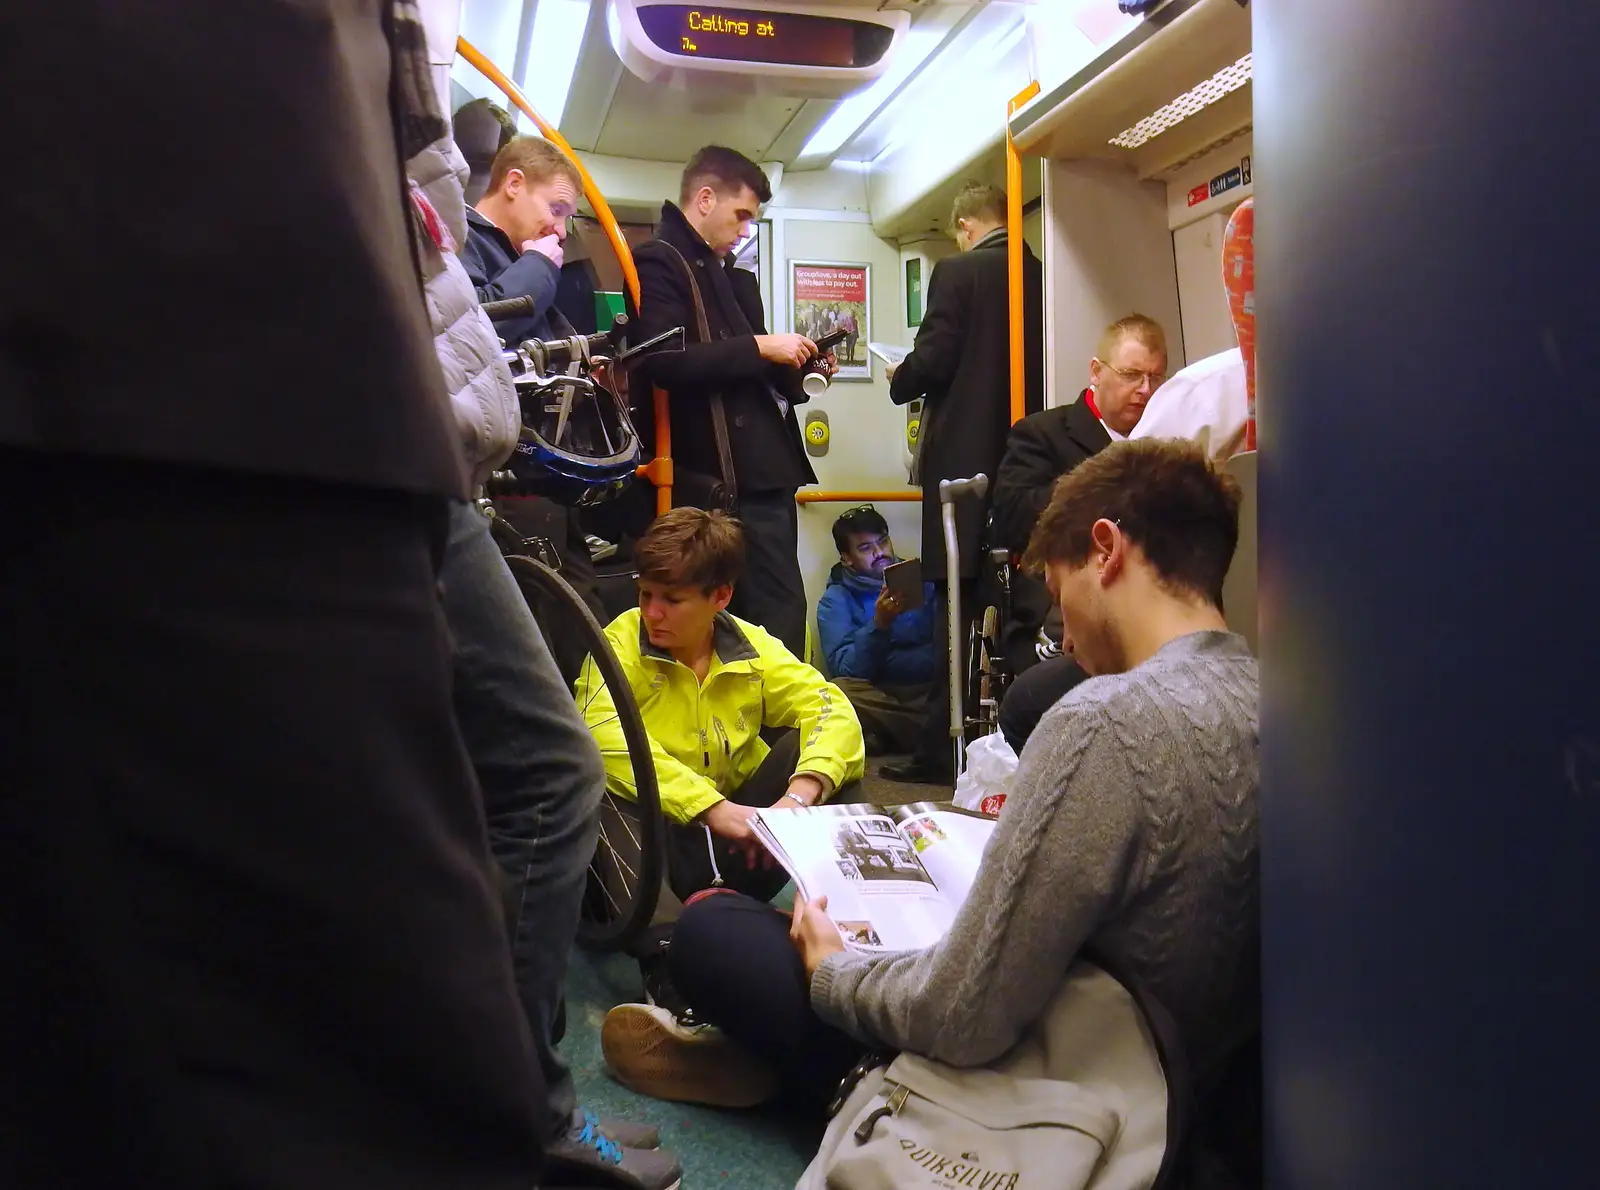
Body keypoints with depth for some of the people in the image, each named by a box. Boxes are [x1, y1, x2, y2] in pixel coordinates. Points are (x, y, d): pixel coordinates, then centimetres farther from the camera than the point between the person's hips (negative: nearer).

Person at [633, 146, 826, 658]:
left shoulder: (729, 275, 24)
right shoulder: (659, 263, -5)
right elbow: (665, 361, -21)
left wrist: (794, 366, 11)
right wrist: (759, 346, -14)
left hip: (765, 475, 9)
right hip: (720, 482, -9)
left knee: (780, 613, 10)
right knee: (776, 620, -9)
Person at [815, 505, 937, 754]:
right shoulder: (835, 600, 7)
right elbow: (845, 670, -7)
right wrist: (879, 624, -21)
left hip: (931, 688, 1)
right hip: (880, 698, -1)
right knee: (838, 691, -33)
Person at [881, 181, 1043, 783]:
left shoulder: (957, 271, -6)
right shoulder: (1042, 275, 8)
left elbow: (932, 360, -12)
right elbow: (1042, 363, 11)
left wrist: (898, 380, 9)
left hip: (964, 457, -5)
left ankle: (943, 748, 3)